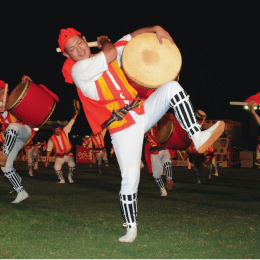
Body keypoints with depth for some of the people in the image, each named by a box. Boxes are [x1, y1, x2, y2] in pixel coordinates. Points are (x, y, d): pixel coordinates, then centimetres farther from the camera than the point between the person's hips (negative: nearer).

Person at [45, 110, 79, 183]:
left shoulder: (64, 132, -1)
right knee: (57, 167, -23)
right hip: (59, 157, 0)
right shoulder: (51, 139, -4)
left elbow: (71, 123, -1)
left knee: (72, 164, -26)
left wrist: (76, 114, -7)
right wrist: (47, 160, -10)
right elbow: (48, 150, -4)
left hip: (68, 154, 0)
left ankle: (70, 177, 0)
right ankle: (62, 180, -1)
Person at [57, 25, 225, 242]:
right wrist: (104, 42, 2)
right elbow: (110, 53, -20)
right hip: (123, 129, -6)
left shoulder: (105, 56, 12)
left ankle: (197, 137, -21)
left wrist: (155, 29, -2)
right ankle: (131, 228, 8)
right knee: (130, 178, -11)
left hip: (143, 112, 6)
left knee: (172, 87, -14)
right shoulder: (77, 70, -10)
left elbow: (131, 37, 15)